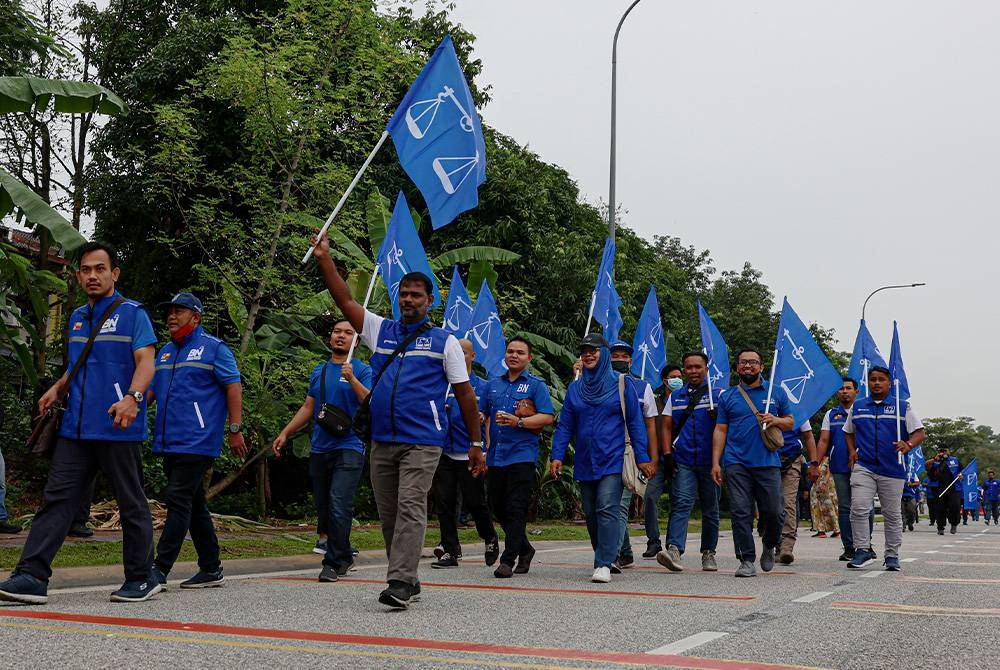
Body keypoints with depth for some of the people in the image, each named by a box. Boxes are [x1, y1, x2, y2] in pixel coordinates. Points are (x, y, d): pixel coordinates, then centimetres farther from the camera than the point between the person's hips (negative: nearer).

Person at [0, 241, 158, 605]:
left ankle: (142, 578, 13)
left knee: (131, 503, 3)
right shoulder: (77, 317, 18)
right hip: (76, 428, 6)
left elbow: (146, 361, -14)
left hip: (118, 429, -6)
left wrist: (132, 397, -31)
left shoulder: (132, 313, -3)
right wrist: (57, 388, 13)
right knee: (56, 498, -1)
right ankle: (32, 575, -3)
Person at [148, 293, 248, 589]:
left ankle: (159, 569, -13)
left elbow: (233, 387, -6)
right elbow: (150, 390, 21)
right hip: (169, 442, 8)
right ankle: (211, 569, 18)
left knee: (178, 500, -12)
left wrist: (235, 430, -12)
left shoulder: (213, 348, -2)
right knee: (194, 504, 11)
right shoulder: (165, 352, 19)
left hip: (197, 441, -8)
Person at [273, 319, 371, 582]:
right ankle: (343, 555, 21)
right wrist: (285, 434, 16)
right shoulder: (319, 371, 15)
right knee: (322, 506, 8)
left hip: (348, 447, -5)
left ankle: (334, 562, -6)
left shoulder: (362, 371, 1)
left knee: (339, 507, -14)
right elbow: (308, 407, 20)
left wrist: (352, 380, -24)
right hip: (319, 448, 6)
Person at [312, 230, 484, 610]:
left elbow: (465, 394, 5)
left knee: (410, 508, -14)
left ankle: (400, 582, -18)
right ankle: (408, 580, 19)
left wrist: (476, 443, 3)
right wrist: (324, 260, -1)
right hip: (382, 441, 5)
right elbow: (345, 301, 8)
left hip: (422, 442, -4)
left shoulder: (444, 341, 6)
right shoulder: (380, 331, 15)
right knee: (388, 514, 8)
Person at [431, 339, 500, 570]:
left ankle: (490, 538, 25)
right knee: (445, 503, 2)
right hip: (444, 453, 3)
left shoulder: (482, 386, 4)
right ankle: (450, 551, 9)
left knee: (475, 502, -1)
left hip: (470, 454, -3)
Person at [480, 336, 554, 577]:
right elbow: (480, 413, 19)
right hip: (495, 456, 6)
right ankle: (524, 549, 28)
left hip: (522, 456, -6)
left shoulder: (536, 385, 2)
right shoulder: (493, 385, 17)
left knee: (516, 510, -9)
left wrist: (519, 422, -18)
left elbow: (548, 417, -7)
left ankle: (507, 560, -6)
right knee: (498, 508, 11)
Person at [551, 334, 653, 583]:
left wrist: (642, 457, -4)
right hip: (584, 462, 5)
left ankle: (604, 565, -17)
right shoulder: (575, 388, 10)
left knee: (607, 509, -16)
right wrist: (557, 456, -1)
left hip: (612, 460, -4)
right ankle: (603, 559, 25)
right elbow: (565, 425, 9)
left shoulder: (620, 385, 0)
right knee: (591, 514, 10)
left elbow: (635, 422, 0)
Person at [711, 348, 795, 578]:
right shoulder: (728, 397, 12)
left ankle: (769, 546, 28)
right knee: (741, 513, -5)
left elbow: (790, 422, 18)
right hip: (737, 464, 0)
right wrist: (716, 462, 0)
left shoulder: (776, 394, 13)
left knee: (773, 511, -1)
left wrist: (775, 420, -6)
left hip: (768, 463, 0)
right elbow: (720, 430, 8)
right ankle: (746, 561, 1)